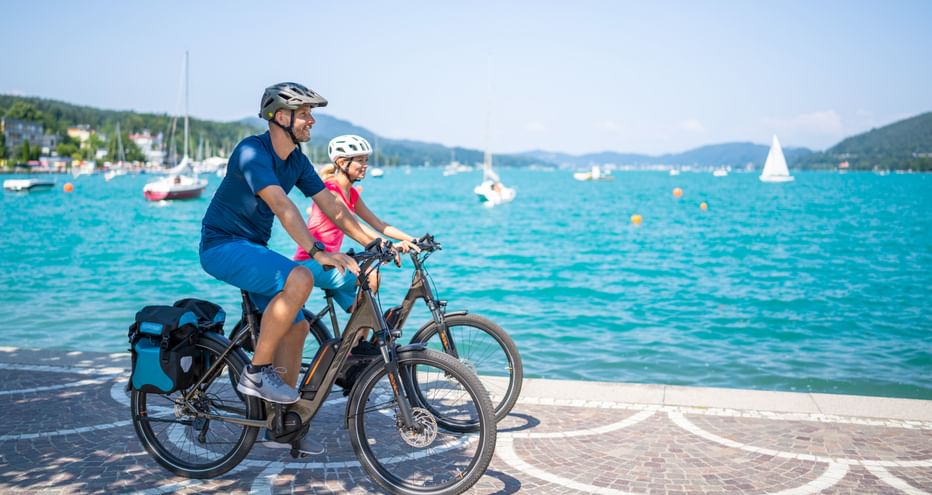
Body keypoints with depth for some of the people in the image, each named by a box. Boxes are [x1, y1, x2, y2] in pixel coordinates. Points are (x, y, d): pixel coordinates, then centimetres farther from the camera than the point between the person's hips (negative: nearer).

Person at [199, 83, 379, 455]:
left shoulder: (297, 161, 6)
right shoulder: (252, 152, -21)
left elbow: (333, 208, 4)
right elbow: (281, 205, -34)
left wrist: (376, 244, -4)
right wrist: (316, 252, -44)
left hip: (253, 248, 9)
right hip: (223, 246, -9)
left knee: (296, 325, 3)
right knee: (299, 278, -31)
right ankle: (256, 372, -17)